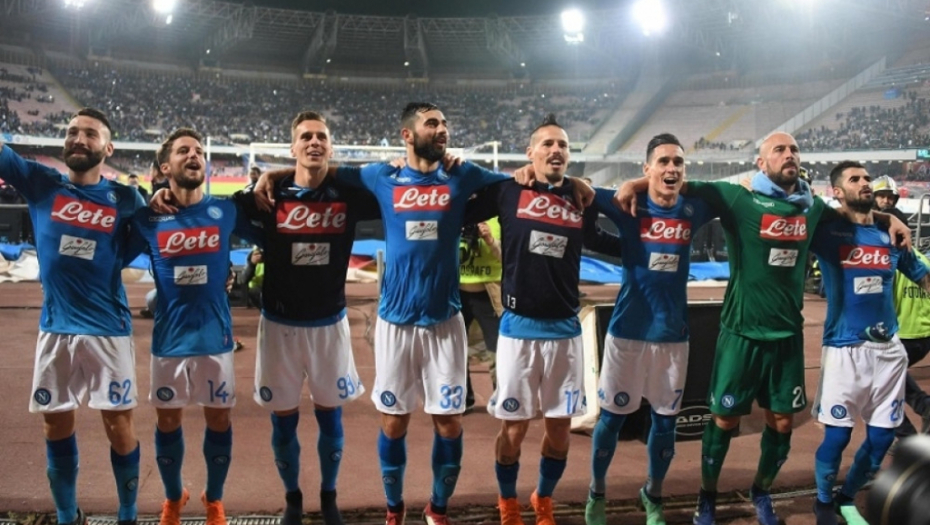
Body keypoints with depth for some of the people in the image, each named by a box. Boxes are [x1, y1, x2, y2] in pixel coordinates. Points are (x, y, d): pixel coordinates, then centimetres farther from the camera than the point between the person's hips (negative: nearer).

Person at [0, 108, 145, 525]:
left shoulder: (124, 199, -1)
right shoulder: (40, 183, 2)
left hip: (107, 328, -2)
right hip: (55, 328, 2)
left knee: (118, 425, 3)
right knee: (56, 424, 13)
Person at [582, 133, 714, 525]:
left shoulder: (694, 210, 0)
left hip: (673, 333, 3)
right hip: (628, 330, -2)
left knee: (665, 420, 14)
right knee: (612, 416, 8)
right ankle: (596, 493, 30)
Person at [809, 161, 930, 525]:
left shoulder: (890, 235, 10)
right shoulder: (828, 232, -2)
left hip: (889, 349, 5)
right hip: (844, 348, -4)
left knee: (882, 436, 8)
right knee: (837, 435, -1)